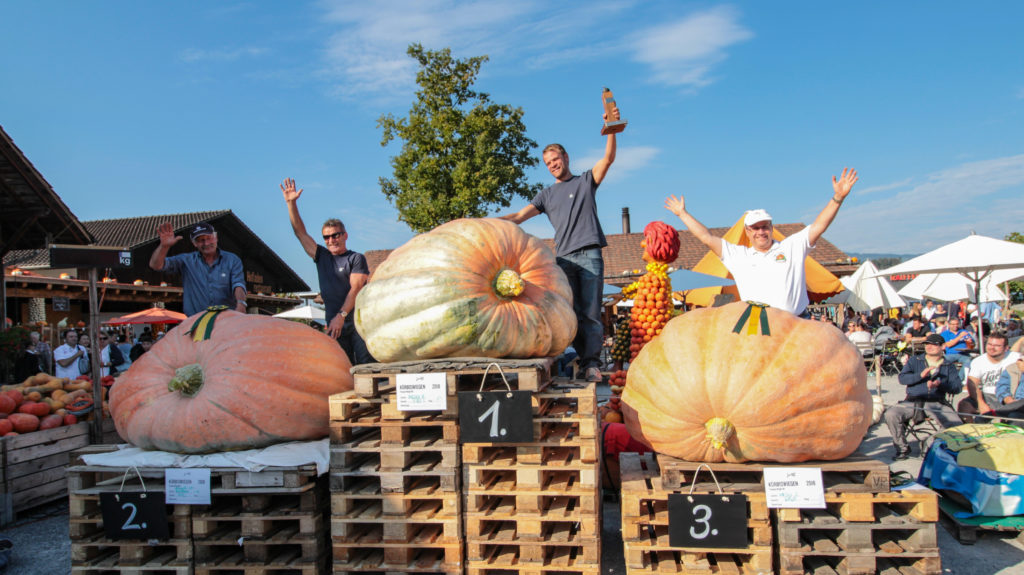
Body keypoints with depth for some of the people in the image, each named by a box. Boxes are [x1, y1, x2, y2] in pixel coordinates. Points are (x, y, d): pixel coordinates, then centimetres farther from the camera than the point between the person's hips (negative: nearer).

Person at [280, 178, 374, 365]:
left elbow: (356, 289, -10)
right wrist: (291, 204, 7)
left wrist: (341, 315, -21)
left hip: (359, 323, -4)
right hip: (335, 327, 4)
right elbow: (301, 233, 15)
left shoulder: (356, 258, 1)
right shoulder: (321, 257, 15)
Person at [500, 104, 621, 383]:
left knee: (591, 312, -8)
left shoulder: (586, 180, 16)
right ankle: (586, 357, 2)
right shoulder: (547, 194, 23)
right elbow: (519, 216, 17)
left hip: (590, 255, -3)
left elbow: (608, 159, 0)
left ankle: (592, 363, -10)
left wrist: (611, 129, -15)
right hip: (563, 258, 3)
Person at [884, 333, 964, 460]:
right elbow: (902, 378, 2)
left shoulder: (949, 366, 17)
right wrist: (921, 375, -13)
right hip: (913, 401, 0)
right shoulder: (915, 361, 17)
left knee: (956, 424, -27)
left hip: (937, 403, 0)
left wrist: (940, 384, -16)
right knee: (891, 414, -26)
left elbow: (958, 387, 2)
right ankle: (902, 448, -7)